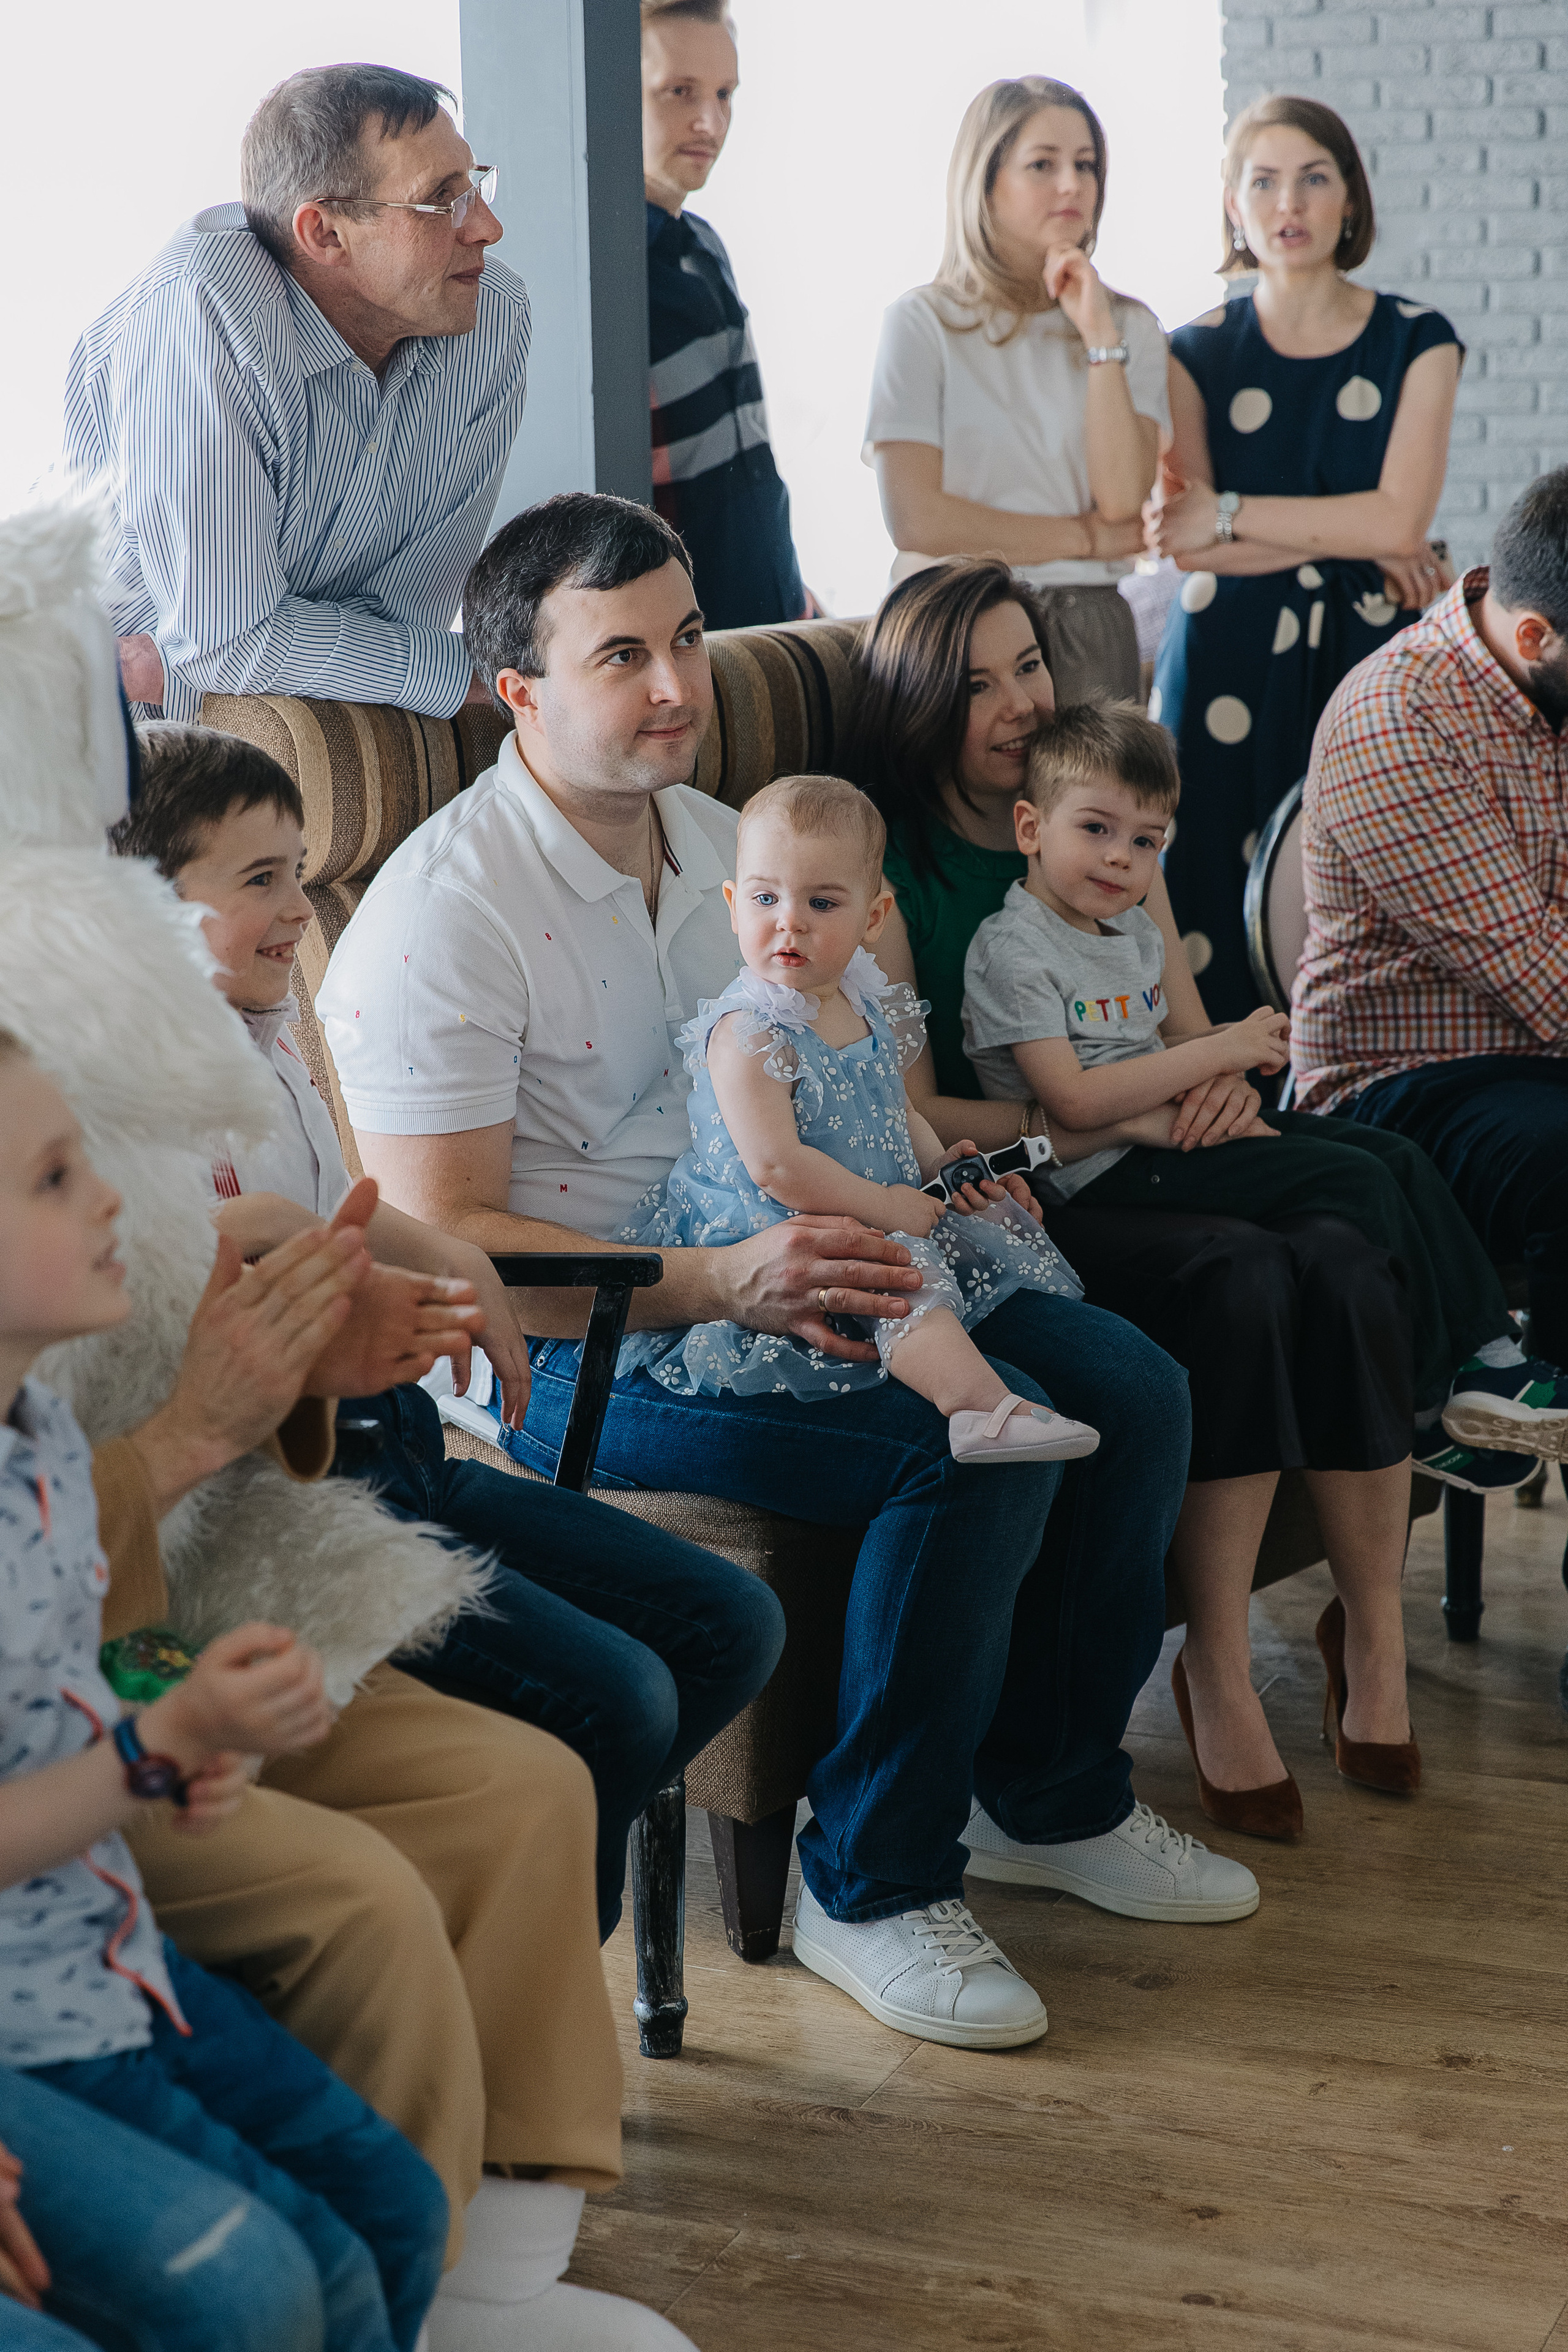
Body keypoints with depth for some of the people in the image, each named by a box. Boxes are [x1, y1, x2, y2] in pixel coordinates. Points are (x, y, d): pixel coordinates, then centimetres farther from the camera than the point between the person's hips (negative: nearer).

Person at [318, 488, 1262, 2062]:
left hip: (760, 1275, 8)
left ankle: (1056, 1798, 16)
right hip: (571, 1344, -8)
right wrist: (721, 1284, -31)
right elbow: (439, 1244, -21)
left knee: (1133, 1392, -4)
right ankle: (871, 1882, -12)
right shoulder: (443, 914, -15)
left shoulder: (721, 841, 12)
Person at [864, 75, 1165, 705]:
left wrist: (1100, 336, -8)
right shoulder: (922, 323, -1)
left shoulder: (1130, 327, 9)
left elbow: (1123, 503, -5)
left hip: (1088, 630, 3)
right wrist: (1087, 537, -2)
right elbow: (914, 519, -10)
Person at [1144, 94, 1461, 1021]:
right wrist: (1356, 540, -9)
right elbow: (1184, 543, -5)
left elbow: (1403, 519, -8)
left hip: (1368, 663, 0)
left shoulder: (1415, 340, 6)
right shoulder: (1197, 353, 7)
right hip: (1230, 664, 0)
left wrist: (1231, 513, -9)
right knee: (1220, 903, -6)